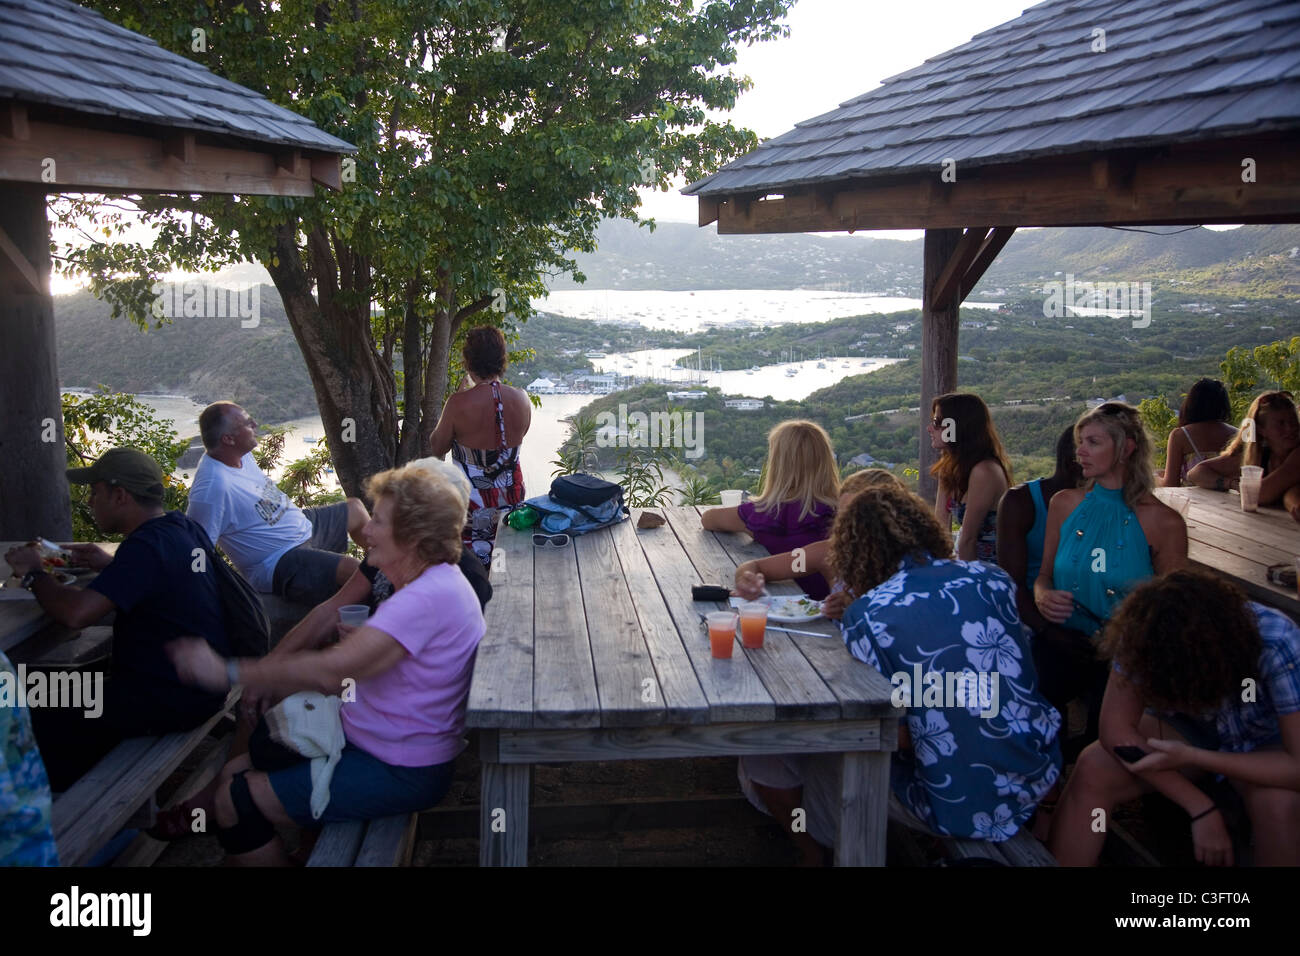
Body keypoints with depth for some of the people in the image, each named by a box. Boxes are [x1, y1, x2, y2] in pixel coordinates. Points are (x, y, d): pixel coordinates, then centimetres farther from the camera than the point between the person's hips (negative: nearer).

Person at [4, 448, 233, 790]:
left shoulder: (147, 546, -24)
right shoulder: (183, 527, 4)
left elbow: (76, 613, -30)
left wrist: (34, 574, -11)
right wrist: (109, 564, 11)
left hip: (174, 697, -10)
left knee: (42, 722, 0)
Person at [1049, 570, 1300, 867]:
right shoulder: (1148, 634, -28)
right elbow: (1115, 727, -25)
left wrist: (1190, 757, -36)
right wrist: (1201, 808, -31)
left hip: (1262, 746, -1)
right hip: (1187, 727, 2)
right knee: (1093, 769, -24)